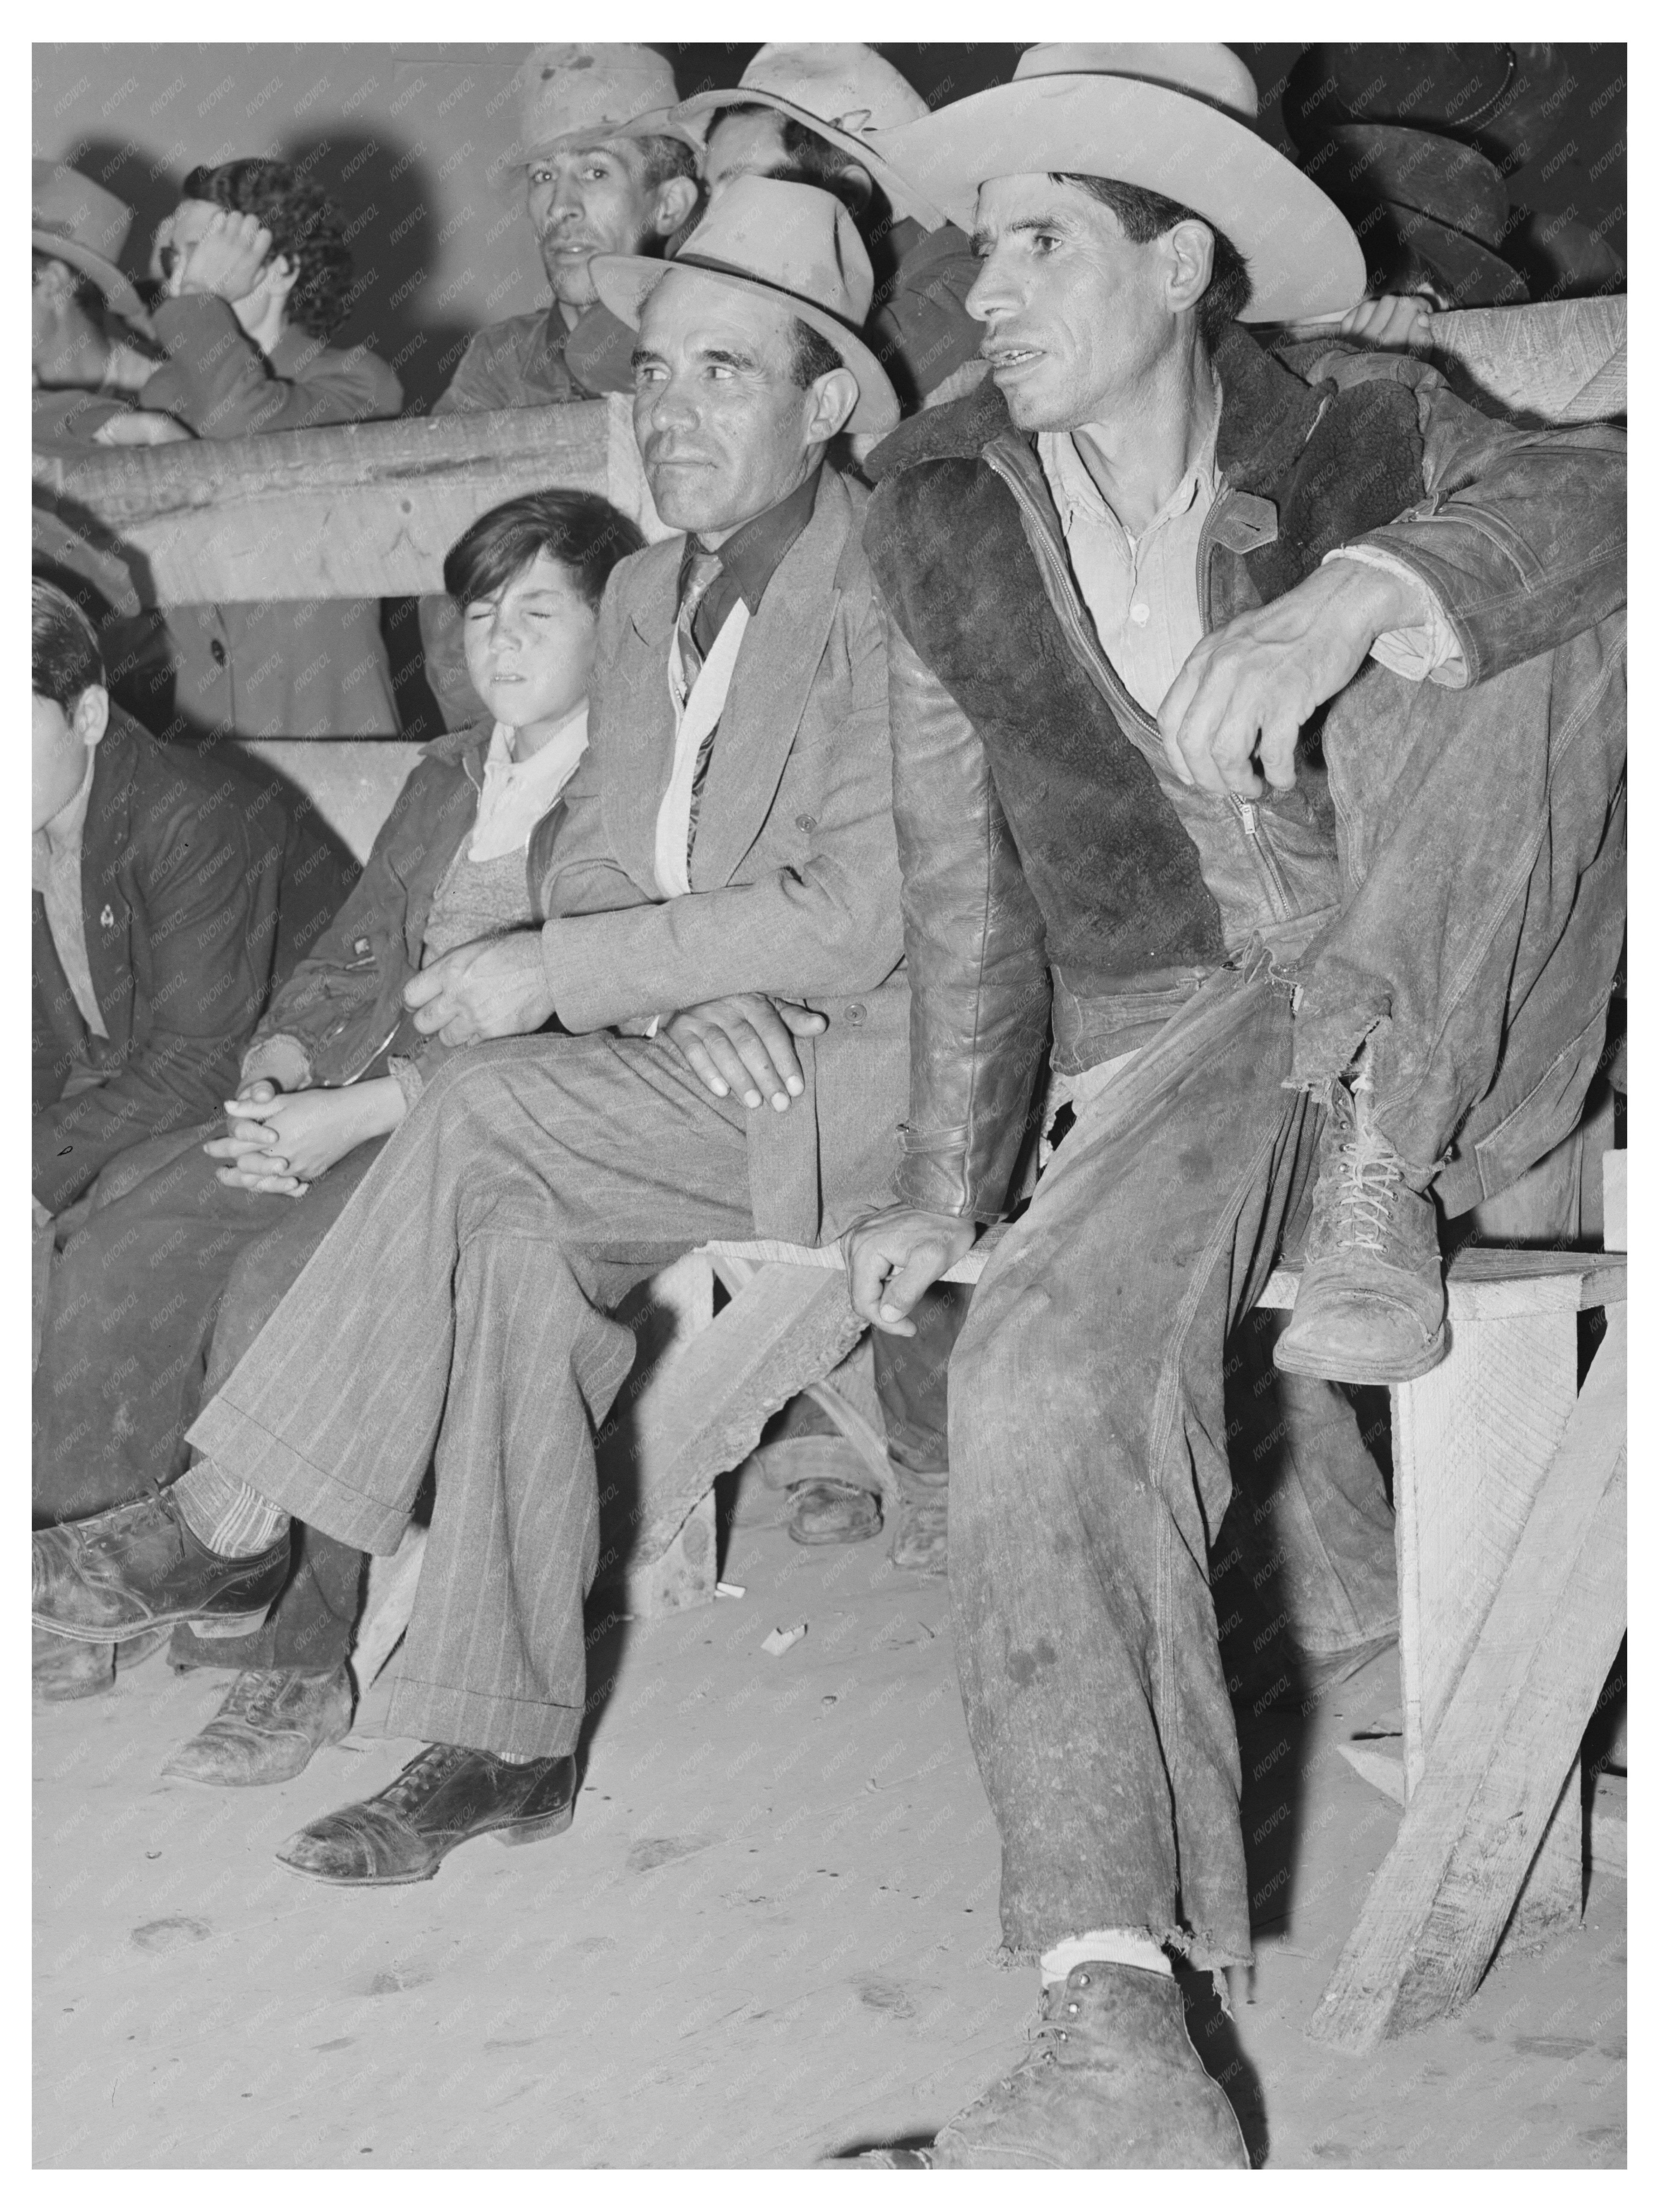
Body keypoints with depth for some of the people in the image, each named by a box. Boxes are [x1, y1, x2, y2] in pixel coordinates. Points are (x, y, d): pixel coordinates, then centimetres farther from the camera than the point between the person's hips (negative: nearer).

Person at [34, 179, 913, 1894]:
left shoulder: (898, 592, -10)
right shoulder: (645, 596, 15)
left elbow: (855, 918, -17)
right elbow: (591, 861, 13)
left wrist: (561, 974, -18)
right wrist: (684, 996, -11)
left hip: (867, 1071, -6)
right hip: (682, 1069, 7)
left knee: (486, 1112, -27)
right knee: (516, 1232, -24)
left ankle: (233, 1526, -19)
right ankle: (501, 1740, -22)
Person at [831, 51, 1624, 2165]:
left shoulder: (1358, 437, -1)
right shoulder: (940, 512, 6)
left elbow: (1601, 488, -22)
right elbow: (963, 880, 13)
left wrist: (1357, 599, -39)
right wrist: (944, 1181, 9)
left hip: (1445, 1024, -1)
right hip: (1176, 1050, 1)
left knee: (1527, 612, -25)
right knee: (1041, 1373, -30)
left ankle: (1384, 1177, -27)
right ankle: (1119, 2047, -32)